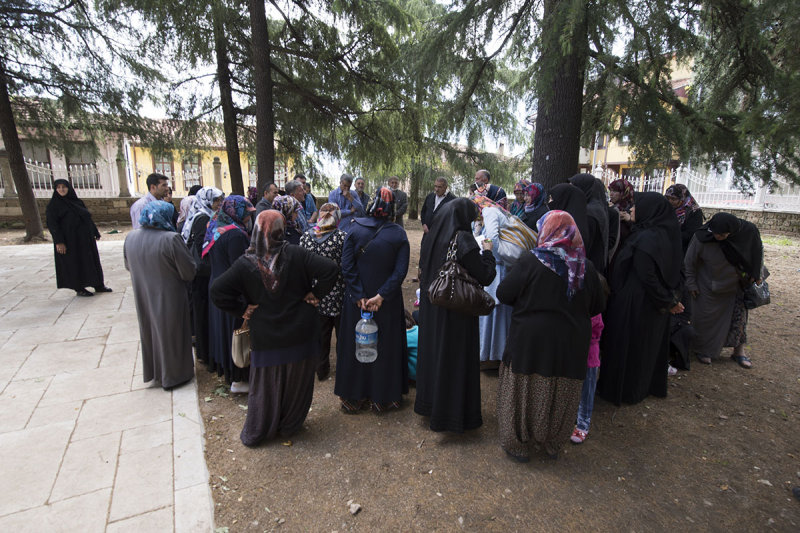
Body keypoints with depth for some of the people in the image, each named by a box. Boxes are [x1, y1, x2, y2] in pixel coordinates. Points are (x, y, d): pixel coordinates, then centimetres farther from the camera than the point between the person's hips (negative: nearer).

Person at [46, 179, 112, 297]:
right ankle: (79, 289, 10)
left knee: (92, 259, 8)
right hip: (69, 239, -6)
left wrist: (95, 232, 12)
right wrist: (58, 241, -18)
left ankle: (98, 285, 16)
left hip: (85, 237, 6)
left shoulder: (77, 201, 10)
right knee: (74, 263, 1)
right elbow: (52, 224, -10)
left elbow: (87, 217, 15)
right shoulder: (53, 204, -5)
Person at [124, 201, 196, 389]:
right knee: (169, 334, 11)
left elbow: (129, 266, 10)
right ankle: (173, 375, 28)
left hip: (143, 299, 6)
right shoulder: (171, 239, -25)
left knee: (150, 332, 23)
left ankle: (153, 371, 41)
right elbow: (189, 271, -19)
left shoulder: (130, 238, -5)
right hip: (169, 300, -6)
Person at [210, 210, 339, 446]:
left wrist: (241, 309, -4)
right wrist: (315, 294, -9)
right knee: (296, 383, 19)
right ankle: (288, 427, 37)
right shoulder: (295, 254, -13)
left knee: (265, 386, 18)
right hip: (300, 334, 0)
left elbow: (217, 291, -14)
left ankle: (255, 433, 35)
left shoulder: (245, 263, -11)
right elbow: (330, 270, -19)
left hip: (265, 337, 1)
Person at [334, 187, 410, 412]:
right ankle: (382, 396, 30)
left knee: (355, 345, 16)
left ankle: (354, 397, 31)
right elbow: (400, 271, -15)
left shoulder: (355, 229, -8)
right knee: (386, 346, 15)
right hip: (389, 304, -1)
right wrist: (381, 296, -14)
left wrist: (359, 297, -10)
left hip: (357, 301, 1)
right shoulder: (399, 234, -9)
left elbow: (347, 267, -12)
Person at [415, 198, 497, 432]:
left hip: (431, 308, 7)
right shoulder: (463, 239, -20)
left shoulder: (433, 237, 0)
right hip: (457, 311, -7)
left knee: (433, 352, 21)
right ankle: (453, 413, 22)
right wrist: (487, 252, -1)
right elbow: (485, 277, -18)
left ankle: (429, 402, 39)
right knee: (455, 358, 7)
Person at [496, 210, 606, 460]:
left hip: (530, 341, -3)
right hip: (571, 346, 4)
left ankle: (518, 445, 28)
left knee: (525, 391, 13)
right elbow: (598, 306, 6)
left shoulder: (531, 261, -16)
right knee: (561, 396, 19)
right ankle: (553, 444, 38)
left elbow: (503, 293, -11)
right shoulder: (586, 267, -4)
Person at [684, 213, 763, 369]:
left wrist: (756, 274, 0)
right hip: (709, 286, -2)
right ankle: (702, 350, 24)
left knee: (739, 318, 10)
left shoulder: (748, 231, -21)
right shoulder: (701, 238, -28)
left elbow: (759, 251, 1)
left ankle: (739, 352, 27)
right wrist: (691, 283, -8)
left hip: (736, 285, 3)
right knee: (706, 318, 6)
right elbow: (690, 262, -13)